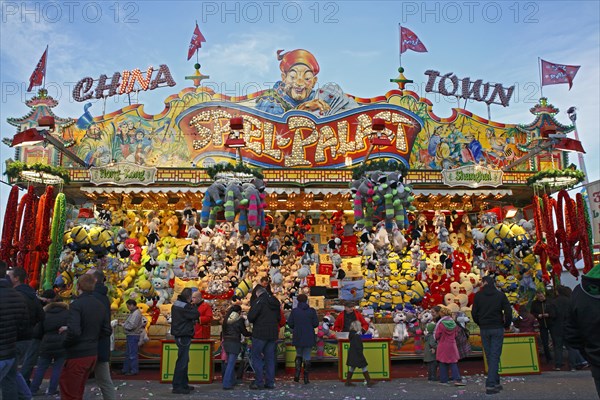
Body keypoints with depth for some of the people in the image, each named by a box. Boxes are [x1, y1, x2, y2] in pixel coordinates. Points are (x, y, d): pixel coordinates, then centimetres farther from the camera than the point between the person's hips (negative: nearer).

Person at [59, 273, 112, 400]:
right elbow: (107, 331, 8)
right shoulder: (99, 304, 5)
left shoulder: (76, 304, -16)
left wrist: (65, 344, -8)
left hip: (77, 355, -7)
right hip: (92, 354, 7)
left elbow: (74, 332, -27)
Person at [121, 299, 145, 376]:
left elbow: (131, 325, -23)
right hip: (131, 335, 11)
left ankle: (134, 371, 5)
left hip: (133, 336, -11)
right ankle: (126, 370, 27)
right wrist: (124, 323, 2)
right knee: (128, 354, 17)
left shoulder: (136, 313, -18)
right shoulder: (133, 312, 15)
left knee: (132, 354, -3)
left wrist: (123, 325, -9)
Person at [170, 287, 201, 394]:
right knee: (182, 361, -5)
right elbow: (196, 315, -18)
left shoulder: (176, 304, 11)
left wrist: (191, 305, 8)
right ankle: (177, 386, -1)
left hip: (179, 335, 11)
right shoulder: (184, 307, -20)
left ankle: (183, 384, 26)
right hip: (184, 336, -11)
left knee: (184, 360, 17)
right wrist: (194, 304, -6)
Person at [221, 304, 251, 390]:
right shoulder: (239, 320, -7)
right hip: (234, 343, -7)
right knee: (231, 363, -5)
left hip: (226, 342, 7)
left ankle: (232, 381, 27)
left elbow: (222, 331, 15)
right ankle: (226, 384, -8)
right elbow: (244, 332, -3)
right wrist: (252, 334, 14)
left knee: (230, 363, 18)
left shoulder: (226, 319, 10)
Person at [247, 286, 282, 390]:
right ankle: (270, 382, 14)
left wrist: (253, 322, 2)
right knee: (270, 358, 12)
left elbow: (251, 316, -17)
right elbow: (279, 318, 18)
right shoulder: (275, 302, 13)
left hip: (260, 334, -7)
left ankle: (259, 382, 2)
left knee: (256, 356, 4)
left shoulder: (259, 301, -10)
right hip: (273, 334, 7)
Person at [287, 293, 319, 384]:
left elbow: (290, 324, -4)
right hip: (309, 338, 0)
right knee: (307, 356, 8)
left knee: (299, 355, 18)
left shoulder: (294, 311, -5)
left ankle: (297, 374, 5)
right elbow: (316, 324, -4)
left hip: (297, 337, 1)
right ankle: (306, 378, 9)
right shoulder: (312, 311, -4)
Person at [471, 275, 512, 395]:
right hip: (497, 328, -1)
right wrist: (507, 325, 9)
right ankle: (490, 385, -6)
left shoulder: (478, 295, -1)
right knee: (495, 356, 0)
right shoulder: (500, 294, -1)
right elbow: (508, 311, -6)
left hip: (484, 329, 1)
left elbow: (474, 313, -1)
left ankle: (496, 382, 19)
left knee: (489, 356, 13)